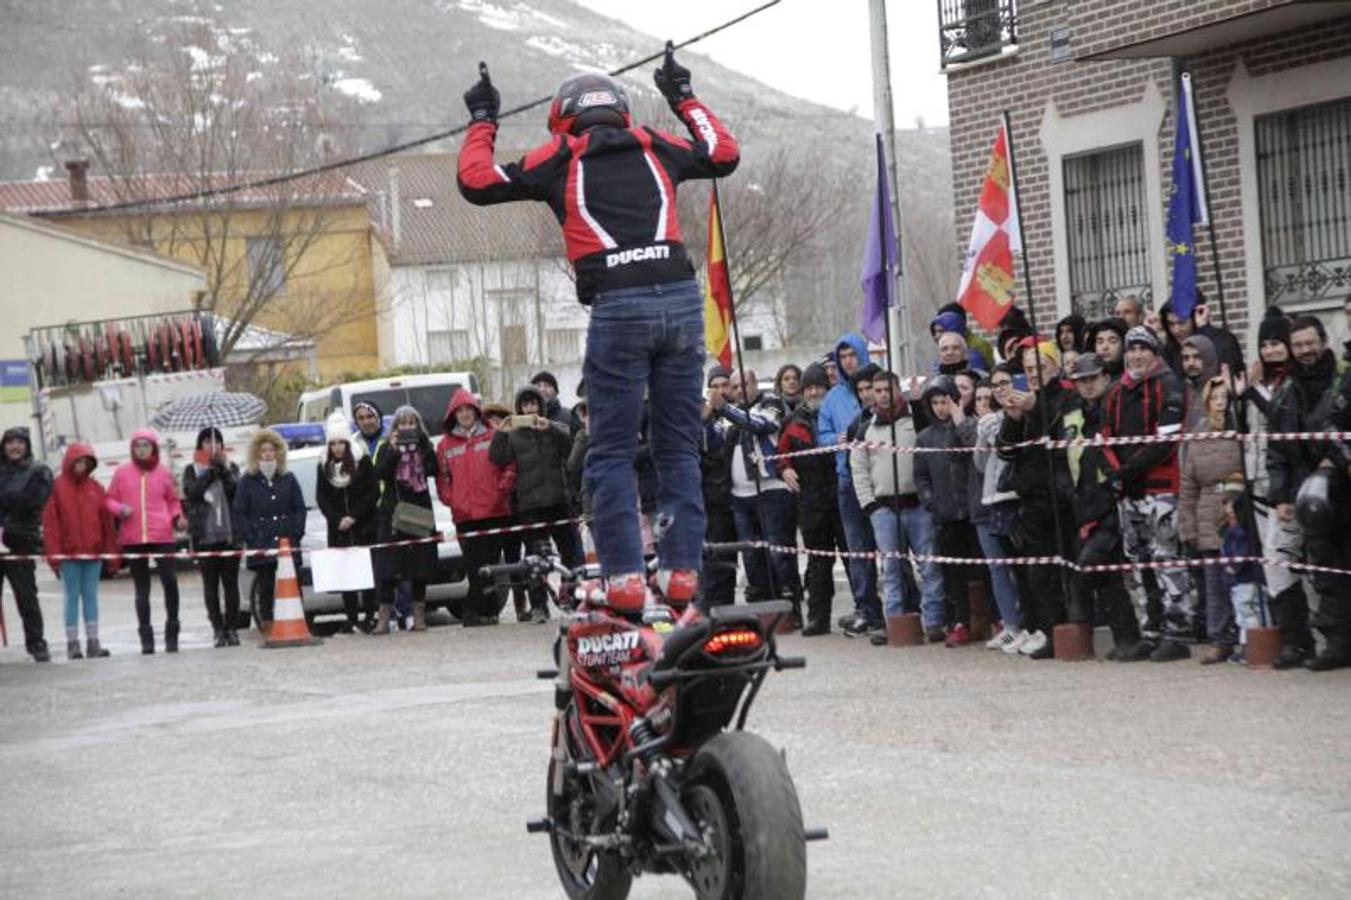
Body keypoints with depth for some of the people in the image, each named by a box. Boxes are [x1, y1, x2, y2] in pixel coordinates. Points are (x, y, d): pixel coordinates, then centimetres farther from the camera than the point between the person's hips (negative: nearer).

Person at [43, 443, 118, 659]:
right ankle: (72, 643, 4)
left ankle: (93, 642, 8)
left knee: (91, 596, 6)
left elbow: (107, 522, 8)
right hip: (69, 552, -3)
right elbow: (50, 522, -5)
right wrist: (53, 553, -11)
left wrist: (112, 553, 4)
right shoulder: (57, 488, -2)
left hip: (94, 552, 3)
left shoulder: (96, 488, 7)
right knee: (72, 596, 1)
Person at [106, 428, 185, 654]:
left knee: (170, 581, -9)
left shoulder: (163, 472, 6)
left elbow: (173, 501, 16)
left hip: (161, 536, -1)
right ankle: (146, 636, 11)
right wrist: (120, 509, -9)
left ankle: (172, 633, 5)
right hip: (133, 539, 1)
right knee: (141, 588, 7)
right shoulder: (122, 472, 5)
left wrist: (177, 518, -1)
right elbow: (110, 499, 11)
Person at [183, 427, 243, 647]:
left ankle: (232, 628, 4)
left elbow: (236, 490, -3)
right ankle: (218, 629, 1)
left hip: (229, 533, 1)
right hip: (204, 535, -1)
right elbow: (191, 492, -8)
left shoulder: (230, 467, 14)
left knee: (230, 582, 0)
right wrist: (212, 472, -12)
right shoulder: (192, 470, 10)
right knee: (210, 583, -1)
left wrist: (223, 470, -13)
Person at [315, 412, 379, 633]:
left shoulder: (362, 461, -3)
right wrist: (337, 520, -9)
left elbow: (373, 493, -4)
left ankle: (370, 616, 0)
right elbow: (321, 498, 5)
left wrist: (354, 516, -12)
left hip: (364, 527, -2)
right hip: (338, 530, 2)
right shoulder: (323, 466, 5)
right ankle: (351, 618, 3)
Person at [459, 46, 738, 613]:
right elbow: (725, 155, 36)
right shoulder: (655, 147, 20)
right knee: (679, 448, 10)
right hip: (681, 299, 3)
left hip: (618, 309, -3)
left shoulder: (561, 156, 11)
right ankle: (682, 570, 5)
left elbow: (477, 182, 12)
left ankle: (624, 578, -6)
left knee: (612, 453, 2)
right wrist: (685, 99, 48)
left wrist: (483, 121, 27)